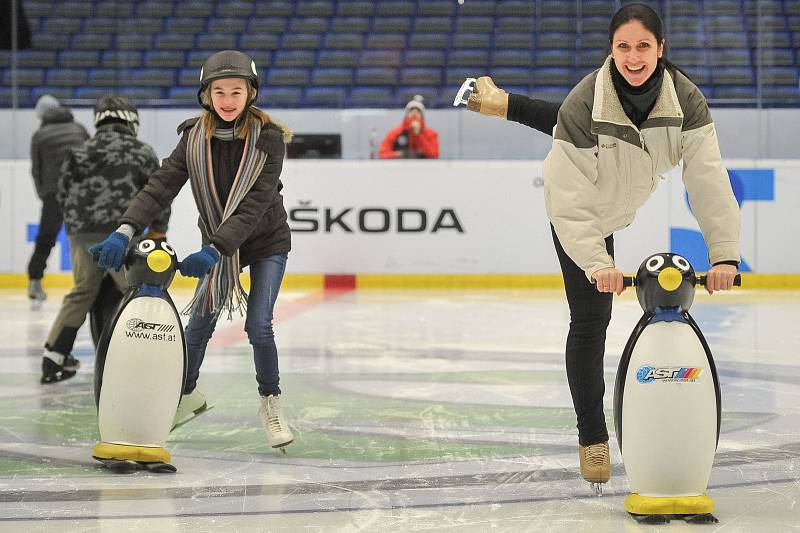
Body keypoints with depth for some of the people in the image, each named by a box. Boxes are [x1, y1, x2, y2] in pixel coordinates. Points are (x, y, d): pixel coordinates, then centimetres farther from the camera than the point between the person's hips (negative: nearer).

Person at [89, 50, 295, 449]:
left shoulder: (268, 139, -22)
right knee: (200, 321, 8)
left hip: (266, 241, -3)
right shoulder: (196, 136, -12)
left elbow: (255, 203, -29)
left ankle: (271, 403, 10)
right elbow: (161, 185, -19)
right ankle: (187, 395, 32)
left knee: (258, 324, -12)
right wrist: (126, 230, -35)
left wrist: (215, 250, -39)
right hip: (216, 242, 3)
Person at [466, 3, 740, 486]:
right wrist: (596, 263, -48)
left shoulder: (686, 99, -30)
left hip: (622, 205, 5)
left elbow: (709, 179, -33)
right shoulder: (586, 103, -38)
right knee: (591, 320, -2)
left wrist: (725, 251, -41)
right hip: (585, 215, -4)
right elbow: (570, 203, -37)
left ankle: (505, 105, 61)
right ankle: (592, 437, 12)